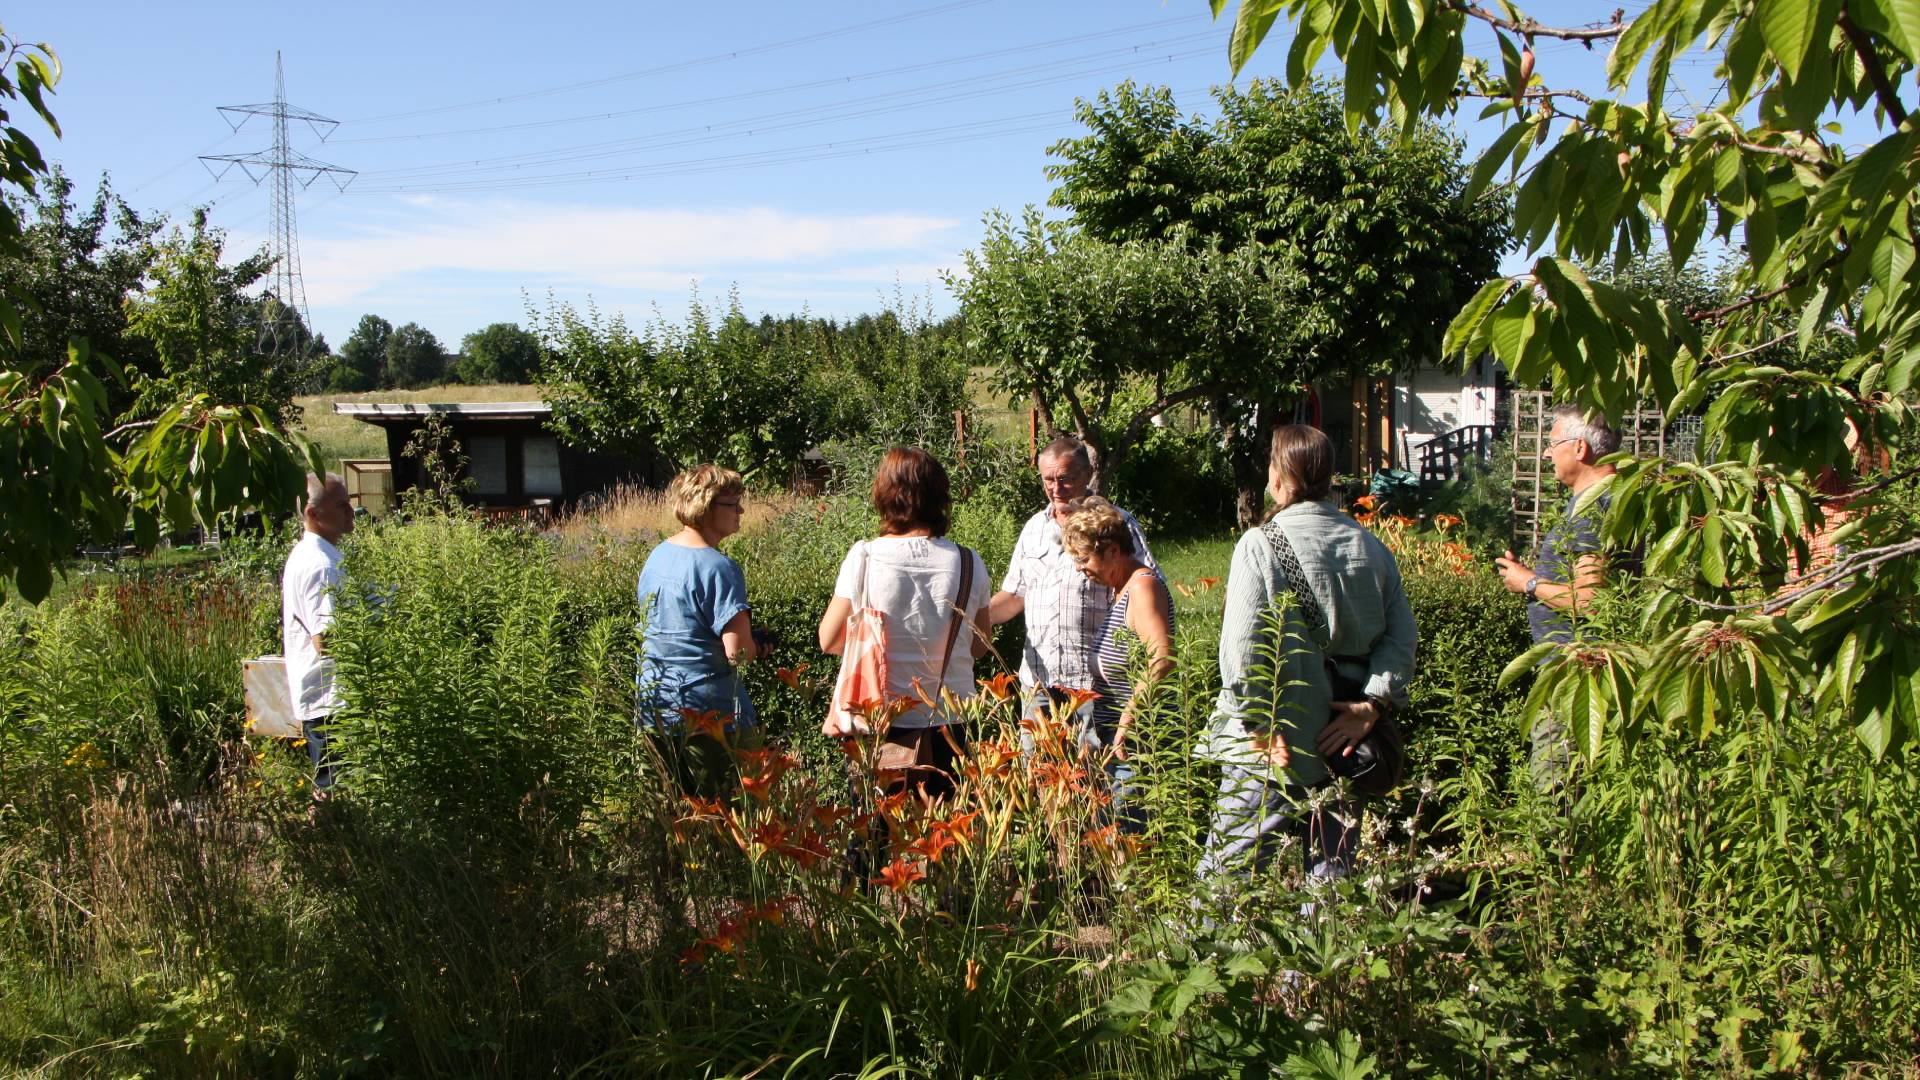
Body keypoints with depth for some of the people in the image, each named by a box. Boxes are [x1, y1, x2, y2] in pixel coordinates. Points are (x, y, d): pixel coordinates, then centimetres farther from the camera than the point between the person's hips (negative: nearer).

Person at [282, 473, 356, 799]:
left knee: (327, 790, 15)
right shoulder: (320, 565, -19)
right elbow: (326, 639, -26)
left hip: (313, 699, 11)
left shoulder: (303, 555, 15)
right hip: (329, 702, -11)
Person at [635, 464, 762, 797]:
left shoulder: (656, 556, 6)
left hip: (653, 708, 8)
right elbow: (738, 651, -23)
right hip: (707, 713, -8)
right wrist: (757, 643, -1)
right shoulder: (717, 568, -19)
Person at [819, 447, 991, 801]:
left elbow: (829, 641, -3)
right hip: (952, 722, 2)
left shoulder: (863, 558, -11)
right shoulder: (968, 563, -5)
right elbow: (978, 647, 7)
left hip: (882, 726, -2)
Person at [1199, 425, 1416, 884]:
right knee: (1334, 876, 16)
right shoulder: (1371, 547, 5)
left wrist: (1259, 726, -13)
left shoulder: (1260, 544, -11)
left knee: (1223, 876, 5)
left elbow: (1241, 647, -18)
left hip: (1272, 756, -5)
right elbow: (1401, 636, 0)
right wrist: (1371, 705, -4)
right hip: (1343, 745, 5)